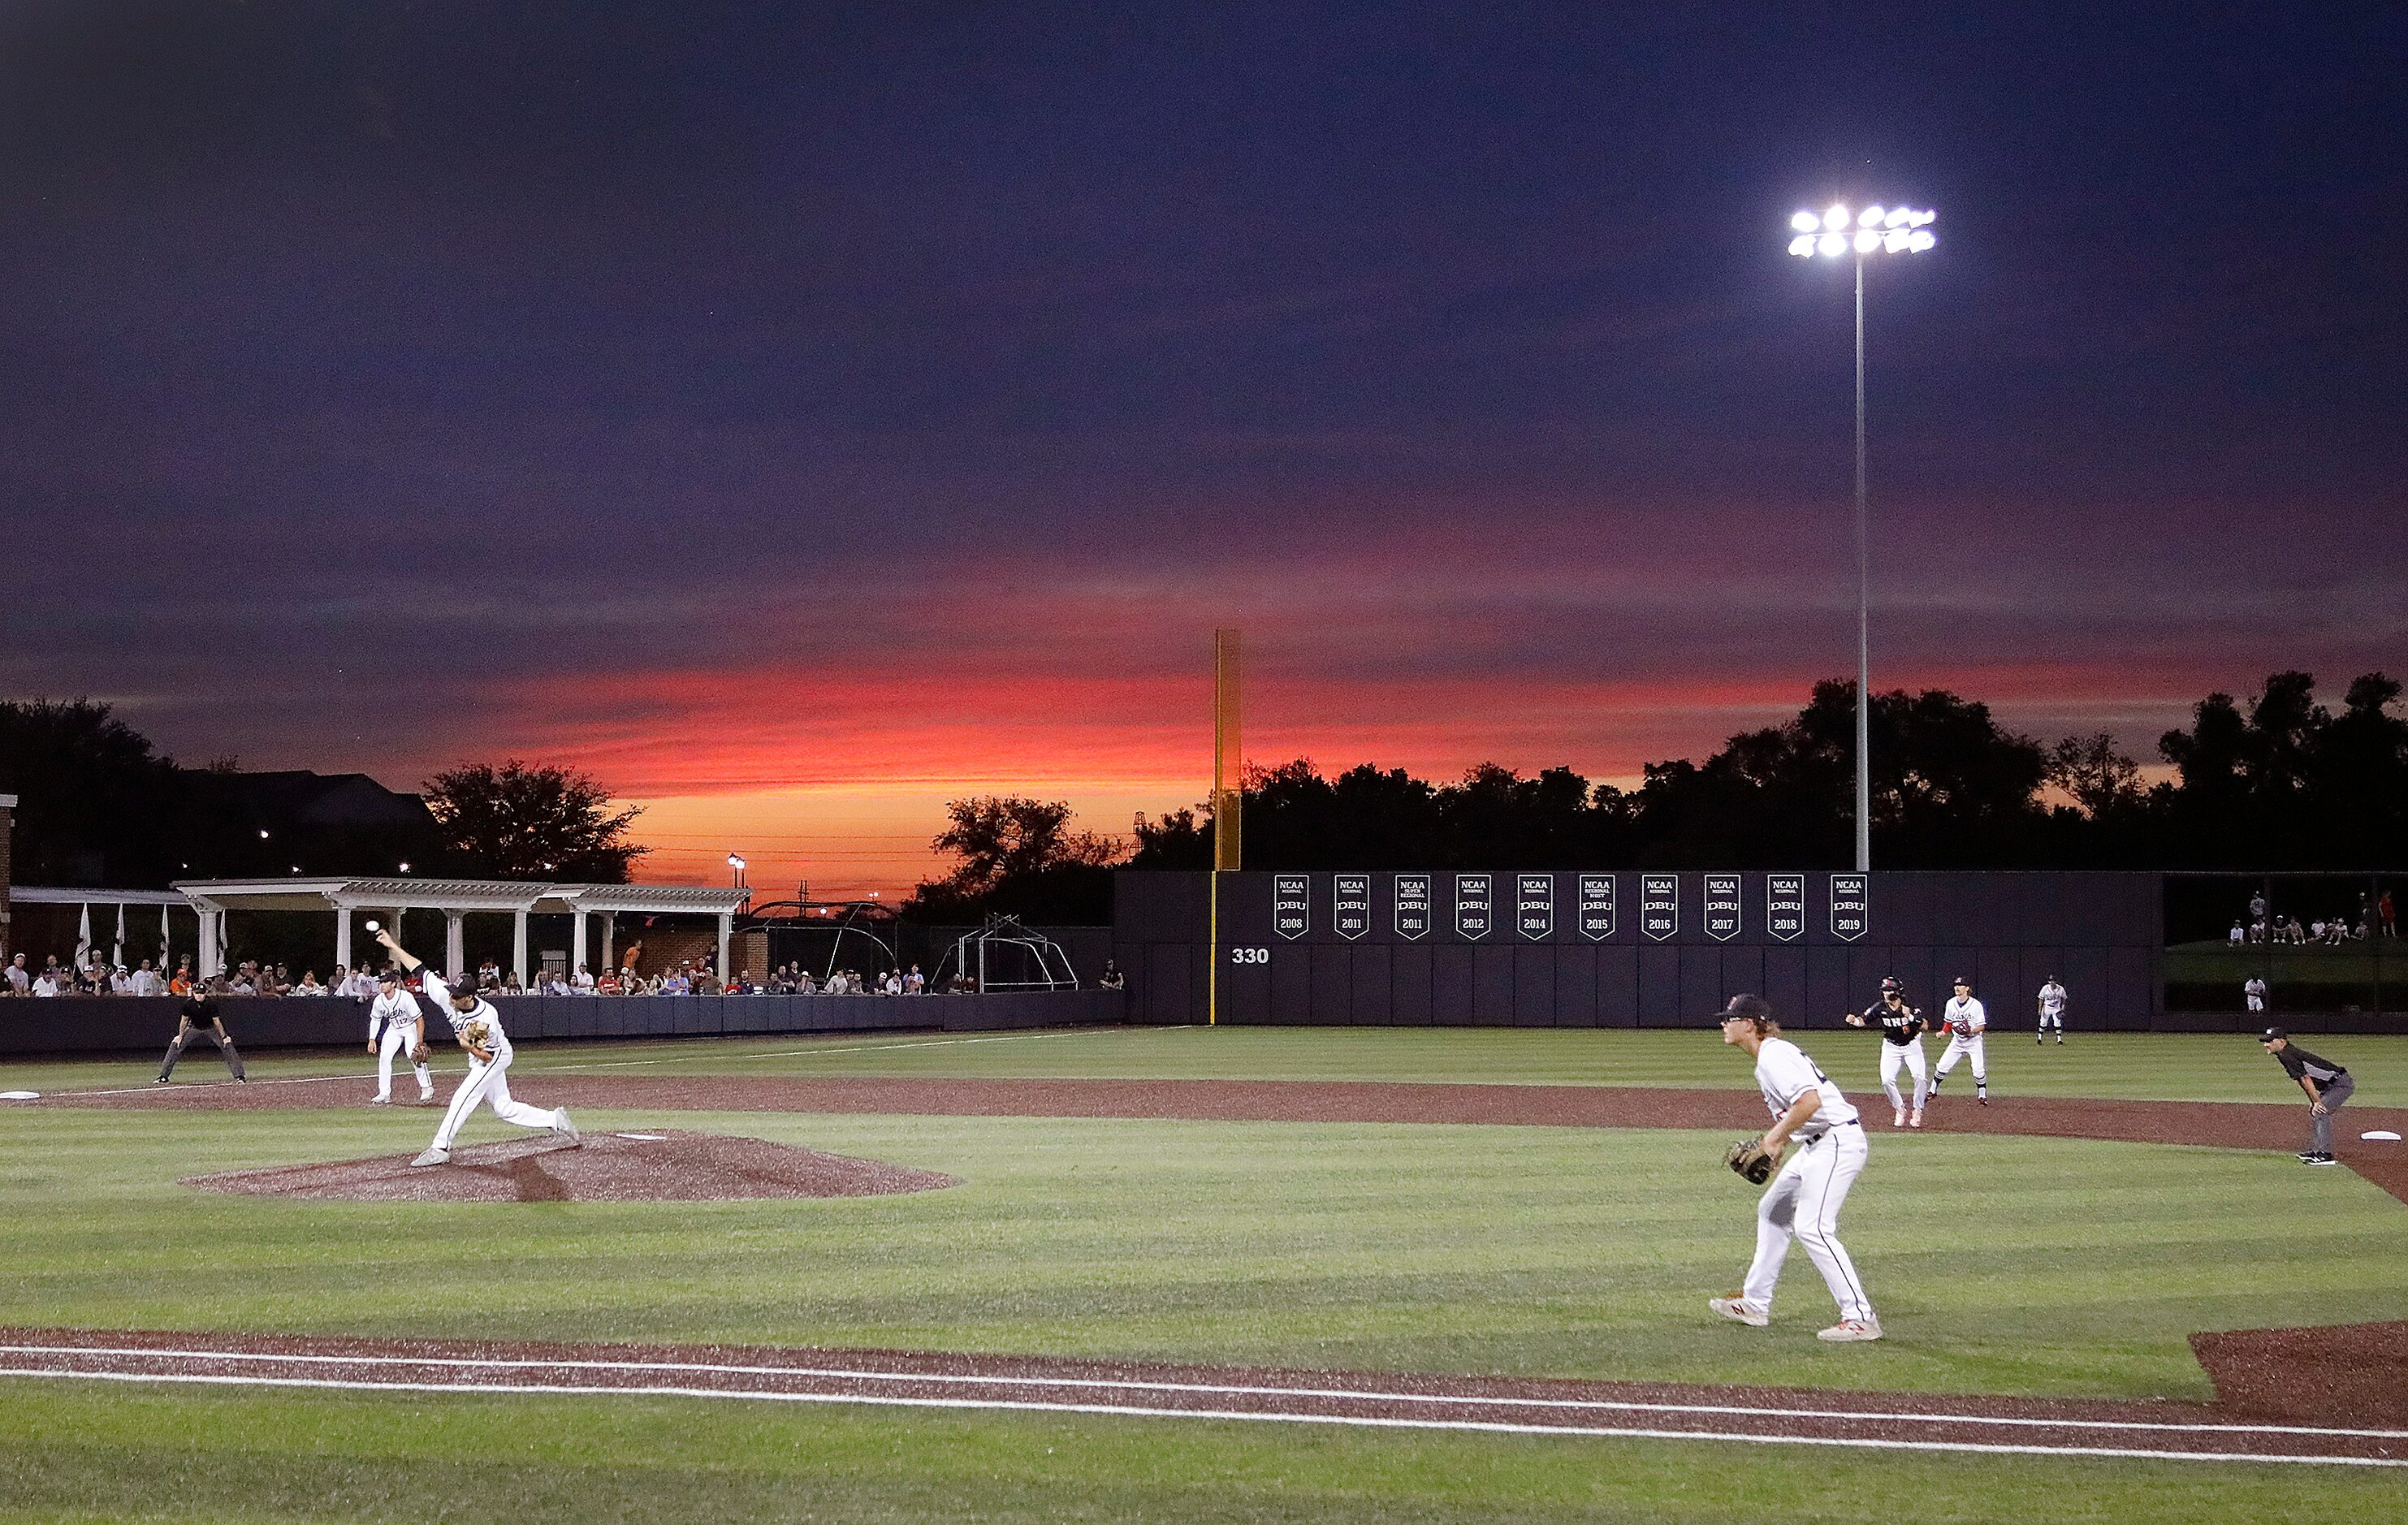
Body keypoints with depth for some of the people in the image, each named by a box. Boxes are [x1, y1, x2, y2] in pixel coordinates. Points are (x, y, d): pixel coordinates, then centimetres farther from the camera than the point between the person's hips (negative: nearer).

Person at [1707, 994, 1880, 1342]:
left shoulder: (1774, 1056, -16)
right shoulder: (1768, 1056, 17)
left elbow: (1810, 1101, -28)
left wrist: (1777, 1135, -17)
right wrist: (1777, 1141, 16)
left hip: (1838, 1141, -11)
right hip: (1816, 1144, 11)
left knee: (1812, 1227, -17)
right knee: (1772, 1209, 20)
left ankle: (1860, 1318, -17)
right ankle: (1755, 1304, 29)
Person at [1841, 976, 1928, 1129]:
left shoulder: (1910, 1008, -21)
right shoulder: (1880, 1008, -13)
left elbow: (1924, 1026, -27)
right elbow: (1863, 1021, -8)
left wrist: (1911, 1017, -43)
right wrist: (1853, 1020, -30)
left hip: (1911, 1045, -2)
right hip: (1891, 1046, 2)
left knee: (1919, 1076, -16)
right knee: (1887, 1080, -10)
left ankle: (1917, 1112, 2)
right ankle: (1900, 1110, 11)